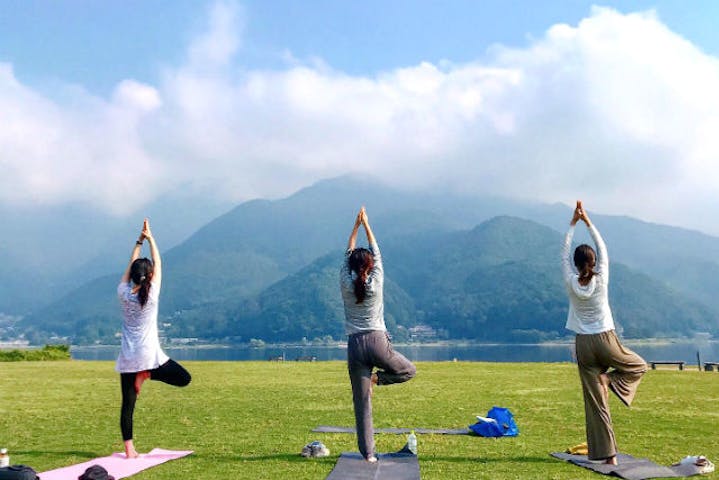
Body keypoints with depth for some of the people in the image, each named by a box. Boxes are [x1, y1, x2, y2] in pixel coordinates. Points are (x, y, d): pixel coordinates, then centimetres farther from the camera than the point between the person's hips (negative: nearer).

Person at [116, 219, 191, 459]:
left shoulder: (123, 294, -1)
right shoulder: (152, 293, -7)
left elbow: (129, 267, 15)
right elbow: (158, 264, 5)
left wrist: (138, 242, 21)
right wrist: (150, 239, 13)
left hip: (127, 357, 4)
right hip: (149, 355, -4)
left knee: (127, 404, 7)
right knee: (184, 378, 11)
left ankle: (129, 450, 6)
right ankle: (147, 374, -7)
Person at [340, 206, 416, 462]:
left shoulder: (346, 285, 1)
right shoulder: (376, 283, -2)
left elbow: (347, 255, 14)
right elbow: (377, 253, 11)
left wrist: (356, 226, 18)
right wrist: (366, 224, 17)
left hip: (355, 347, 2)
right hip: (377, 342, -2)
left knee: (362, 403, 4)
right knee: (409, 370, 23)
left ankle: (367, 453, 2)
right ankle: (378, 377, -3)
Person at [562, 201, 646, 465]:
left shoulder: (571, 283, -5)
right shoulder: (601, 279, -7)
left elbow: (564, 253, 7)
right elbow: (602, 249, 6)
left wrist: (573, 223, 13)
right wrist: (587, 222, 12)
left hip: (583, 346, 2)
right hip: (605, 341, -2)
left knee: (596, 402, 5)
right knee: (639, 365, 26)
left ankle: (607, 454, 5)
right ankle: (611, 380, -4)